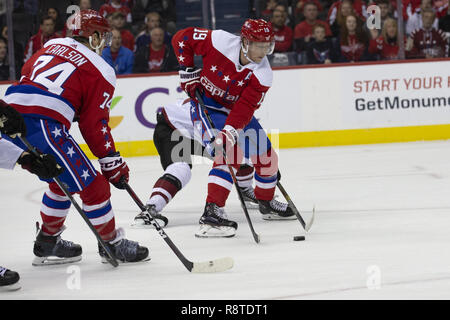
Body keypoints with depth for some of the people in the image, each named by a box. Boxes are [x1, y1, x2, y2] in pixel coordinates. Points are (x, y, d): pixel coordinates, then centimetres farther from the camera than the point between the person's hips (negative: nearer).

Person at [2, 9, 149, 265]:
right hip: (42, 125, -8)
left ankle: (47, 243, 33)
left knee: (63, 180, 26)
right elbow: (94, 125, 0)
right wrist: (113, 162, 7)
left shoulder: (53, 46, 23)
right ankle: (112, 243, 13)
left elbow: (26, 74, 27)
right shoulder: (102, 71, 4)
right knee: (91, 184, 3)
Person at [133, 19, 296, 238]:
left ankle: (266, 202, 31)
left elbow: (245, 108, -24)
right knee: (228, 154, -26)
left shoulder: (262, 74, -17)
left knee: (266, 155, 5)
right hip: (205, 103, -5)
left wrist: (230, 131, -38)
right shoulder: (221, 41, -24)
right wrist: (188, 71, -14)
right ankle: (212, 212, -32)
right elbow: (181, 38, -12)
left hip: (236, 112, 5)